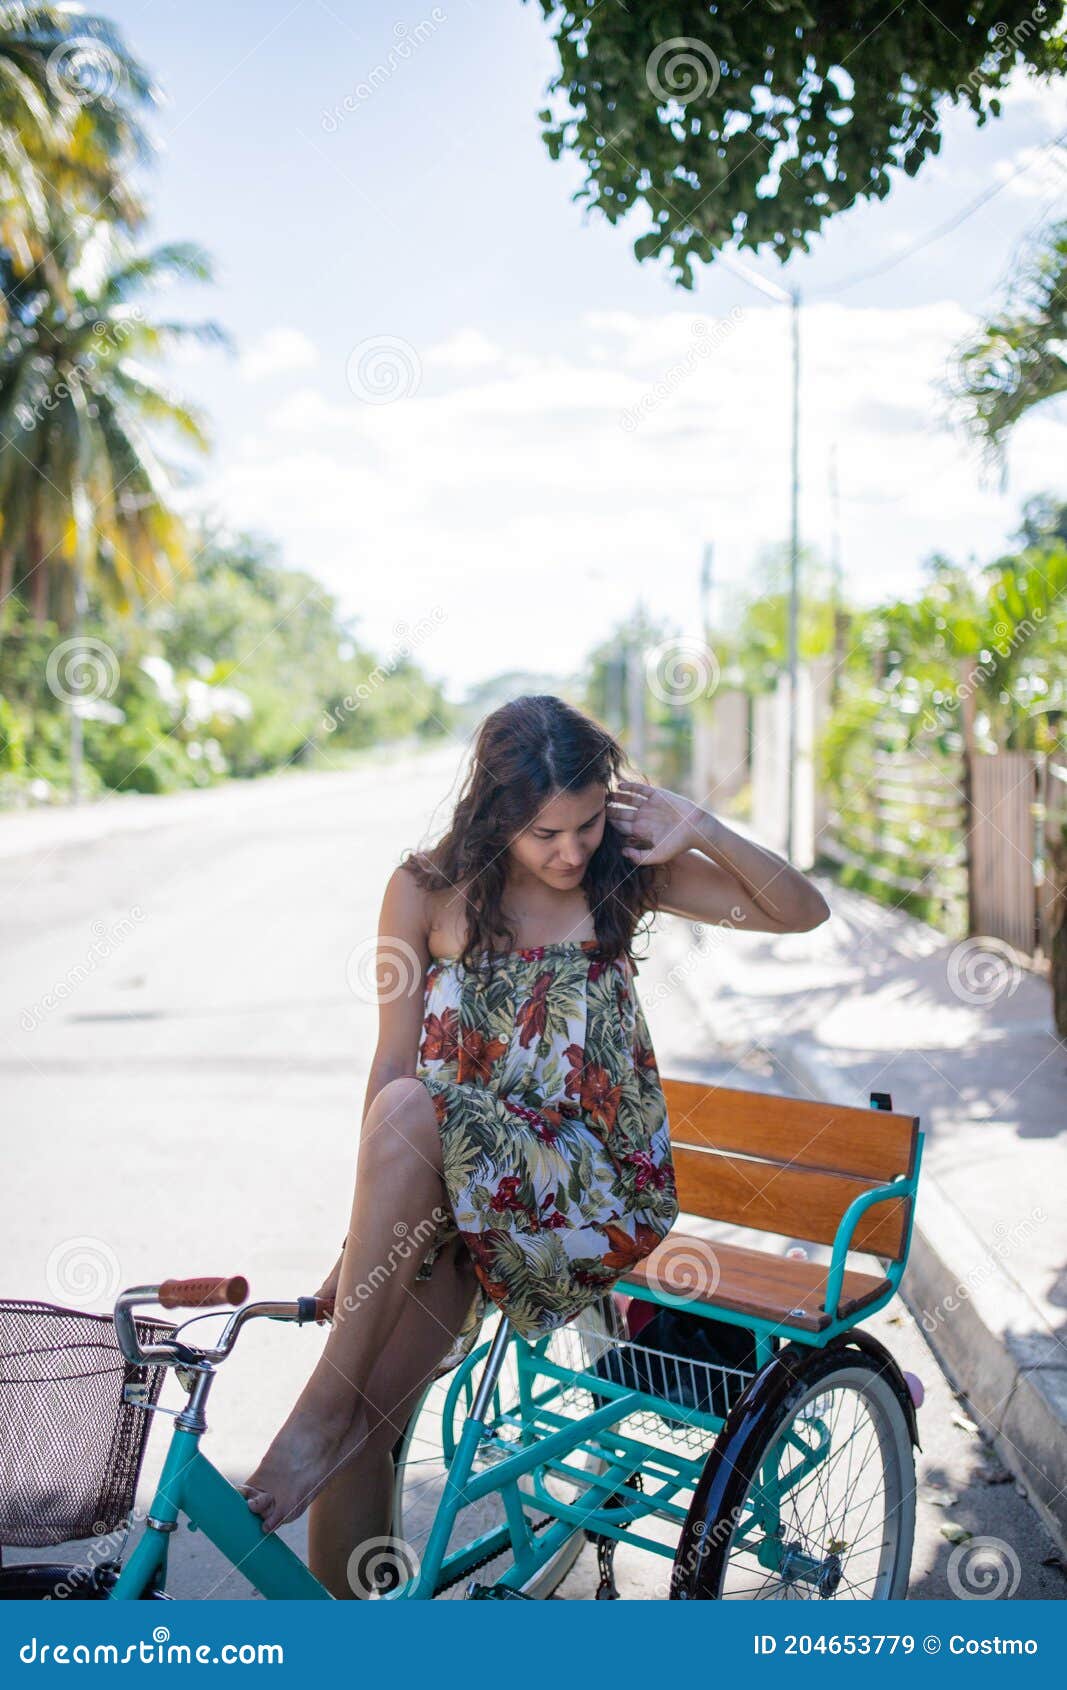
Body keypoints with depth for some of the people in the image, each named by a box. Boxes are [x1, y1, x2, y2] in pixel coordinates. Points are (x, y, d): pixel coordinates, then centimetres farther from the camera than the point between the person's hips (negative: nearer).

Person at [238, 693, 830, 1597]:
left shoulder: (625, 874, 1)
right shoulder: (428, 889, -1)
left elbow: (803, 910, 2)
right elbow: (395, 1059, 1)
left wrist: (704, 831, -14)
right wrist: (366, 1234, -2)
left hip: (595, 1188, -2)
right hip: (448, 1199, 2)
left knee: (411, 1112, -32)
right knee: (358, 1437, -13)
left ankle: (327, 1403, -22)